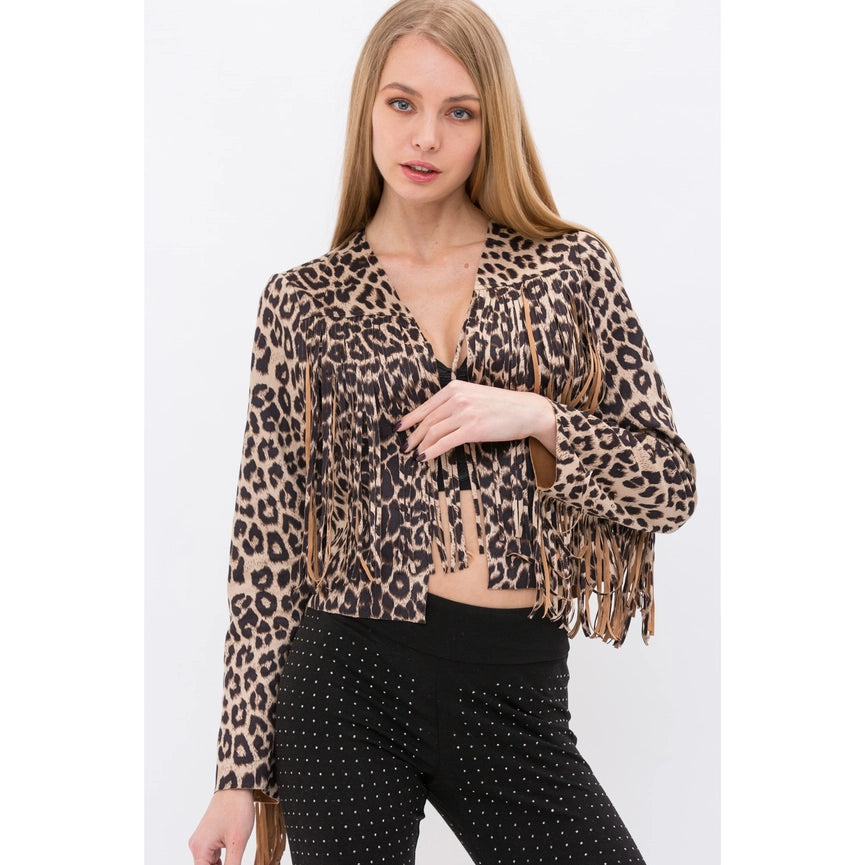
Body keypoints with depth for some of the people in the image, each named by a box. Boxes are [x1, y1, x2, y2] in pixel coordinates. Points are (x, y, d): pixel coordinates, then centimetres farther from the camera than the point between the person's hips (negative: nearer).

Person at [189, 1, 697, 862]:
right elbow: (267, 542, 3)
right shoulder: (307, 300, 3)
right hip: (347, 684, 0)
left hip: (514, 696, 1)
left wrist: (537, 417, -13)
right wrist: (241, 775, 2)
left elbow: (671, 484, 5)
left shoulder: (569, 266, 4)